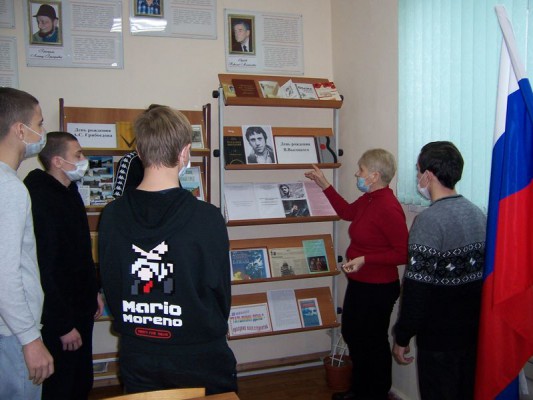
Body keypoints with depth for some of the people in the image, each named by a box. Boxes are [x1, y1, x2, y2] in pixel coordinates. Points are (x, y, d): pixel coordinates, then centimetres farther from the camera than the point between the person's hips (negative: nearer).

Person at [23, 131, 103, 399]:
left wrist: (93, 292, 19)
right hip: (58, 319, -9)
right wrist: (63, 325, -21)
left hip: (80, 308, 9)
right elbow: (43, 270, -25)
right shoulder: (40, 200, -22)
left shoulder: (69, 192, 9)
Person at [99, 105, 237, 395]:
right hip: (199, 360, -3)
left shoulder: (112, 216, -10)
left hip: (136, 359, 3)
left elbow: (110, 286, 0)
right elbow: (221, 291, -10)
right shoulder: (207, 218, -20)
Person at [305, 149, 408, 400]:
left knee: (374, 341, 10)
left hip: (378, 289, -10)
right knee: (352, 334, 23)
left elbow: (402, 254, -24)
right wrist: (324, 185, 18)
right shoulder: (368, 200, 2)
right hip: (358, 284, 10)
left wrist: (365, 259, -27)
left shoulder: (388, 208, -25)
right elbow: (347, 212, 21)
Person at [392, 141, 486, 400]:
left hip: (439, 339, -7)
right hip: (475, 331, 7)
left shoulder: (429, 221, -21)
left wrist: (402, 338, -13)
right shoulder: (478, 215, 3)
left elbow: (417, 287, -23)